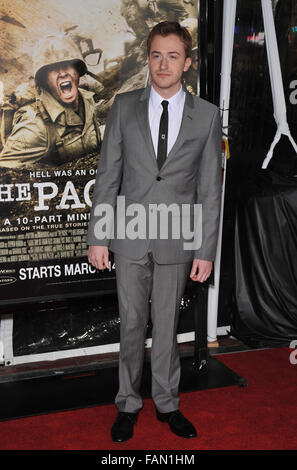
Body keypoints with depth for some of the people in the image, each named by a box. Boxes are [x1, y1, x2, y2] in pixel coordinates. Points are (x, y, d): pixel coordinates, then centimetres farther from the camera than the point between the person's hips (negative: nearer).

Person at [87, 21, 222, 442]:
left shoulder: (207, 115, 0)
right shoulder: (124, 106, 2)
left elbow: (210, 188, -1)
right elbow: (108, 175, 2)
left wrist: (206, 250, -4)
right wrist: (98, 237, -3)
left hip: (177, 239, 0)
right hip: (130, 235, 1)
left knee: (167, 325, 11)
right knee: (132, 324, 10)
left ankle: (167, 403, 30)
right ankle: (128, 405, 28)